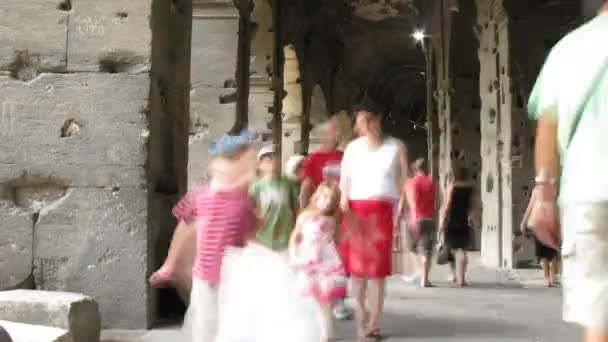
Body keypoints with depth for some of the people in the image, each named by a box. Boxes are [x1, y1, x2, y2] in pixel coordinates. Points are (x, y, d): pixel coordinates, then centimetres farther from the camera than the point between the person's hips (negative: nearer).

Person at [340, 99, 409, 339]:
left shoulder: (396, 147, 5)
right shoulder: (353, 147, 7)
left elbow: (405, 181, 3)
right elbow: (344, 181, 3)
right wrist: (345, 209, -12)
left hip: (382, 212, -1)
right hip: (356, 210, 1)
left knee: (378, 268, 0)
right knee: (357, 266, 1)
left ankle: (374, 323, 6)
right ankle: (361, 318, 14)